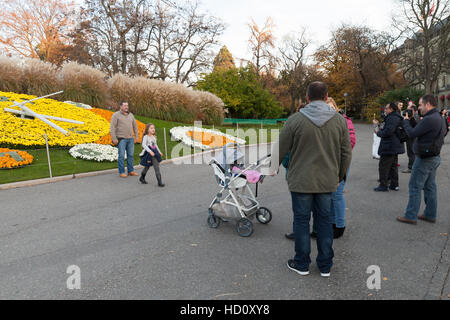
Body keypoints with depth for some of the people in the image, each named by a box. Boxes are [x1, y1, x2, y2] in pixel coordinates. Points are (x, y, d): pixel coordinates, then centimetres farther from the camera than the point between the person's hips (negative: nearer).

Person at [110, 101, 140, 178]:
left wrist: (137, 136, 12)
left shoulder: (131, 115, 13)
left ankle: (131, 171, 14)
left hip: (130, 139, 5)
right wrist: (114, 139, -13)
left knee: (130, 155, 6)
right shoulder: (116, 115, -3)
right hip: (121, 139, -5)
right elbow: (112, 128, -8)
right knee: (121, 156, -5)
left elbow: (135, 126, 18)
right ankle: (121, 172, 3)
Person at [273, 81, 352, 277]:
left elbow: (280, 150, -5)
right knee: (324, 220, 14)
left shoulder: (295, 120, -9)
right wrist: (339, 176, 20)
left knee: (302, 220, 9)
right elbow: (346, 153, 6)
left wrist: (271, 169, 13)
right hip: (327, 181, 3)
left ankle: (302, 264, 22)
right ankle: (325, 266, 25)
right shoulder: (339, 120, 1)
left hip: (301, 181, -3)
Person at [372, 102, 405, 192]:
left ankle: (383, 186, 1)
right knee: (393, 166, 17)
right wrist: (378, 124, 16)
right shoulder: (397, 117, 17)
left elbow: (388, 132, -28)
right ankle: (394, 185, 25)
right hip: (395, 146, 11)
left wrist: (378, 133, -11)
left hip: (389, 147, -11)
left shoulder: (392, 118, -19)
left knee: (383, 166, -4)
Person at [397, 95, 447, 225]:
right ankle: (430, 215, 25)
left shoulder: (429, 119, -21)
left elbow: (412, 134, -17)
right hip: (434, 157, 10)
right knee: (430, 186, 15)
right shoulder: (439, 118, 13)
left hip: (425, 159, -10)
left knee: (415, 186, -2)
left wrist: (406, 121, -2)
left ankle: (411, 216, 4)